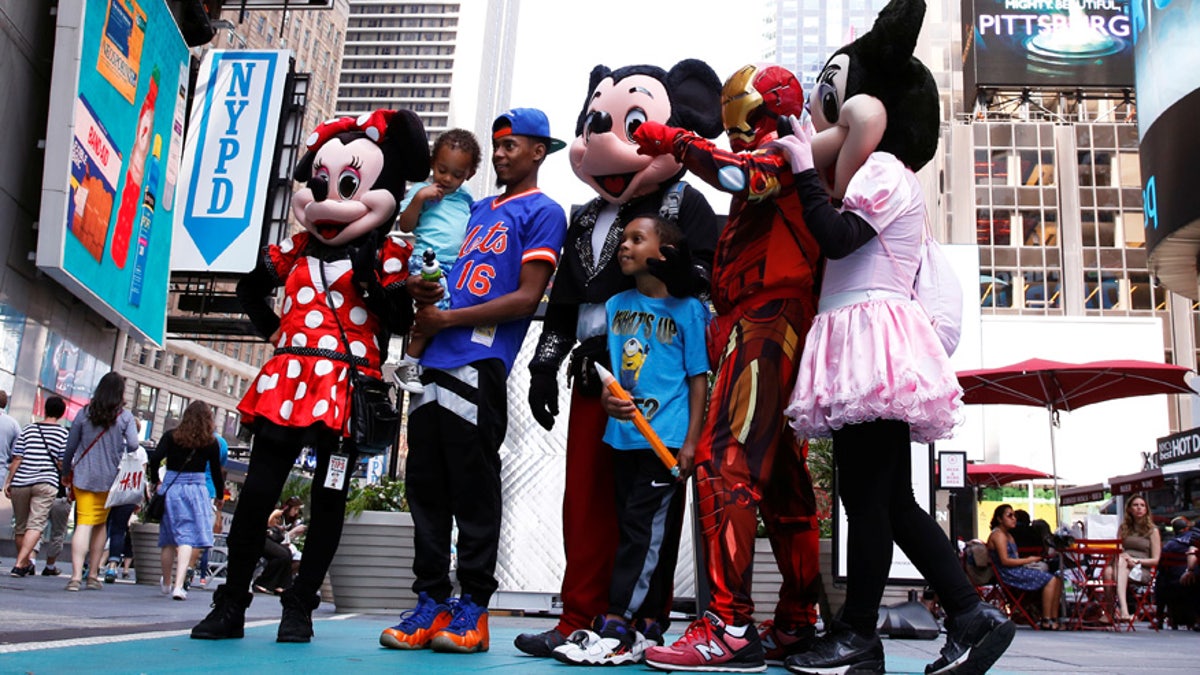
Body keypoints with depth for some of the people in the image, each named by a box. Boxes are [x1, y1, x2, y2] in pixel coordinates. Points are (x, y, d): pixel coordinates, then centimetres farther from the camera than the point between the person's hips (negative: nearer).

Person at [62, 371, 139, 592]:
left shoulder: (84, 412, 0)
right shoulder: (125, 416, -5)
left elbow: (70, 446, 5)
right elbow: (133, 445, -14)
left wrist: (67, 472, 18)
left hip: (83, 475, 0)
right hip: (109, 478, 0)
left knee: (83, 524, -3)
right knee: (100, 524, 14)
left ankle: (76, 576, -16)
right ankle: (93, 575, 19)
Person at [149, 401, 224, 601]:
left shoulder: (171, 436, 2)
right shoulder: (210, 443, 0)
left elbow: (155, 458, -8)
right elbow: (216, 471, 5)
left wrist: (155, 481, 8)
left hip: (170, 487, 2)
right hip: (196, 489, -2)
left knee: (169, 539, 15)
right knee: (187, 539, -3)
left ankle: (167, 583, 31)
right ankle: (178, 586, -14)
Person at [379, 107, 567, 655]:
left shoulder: (543, 212, 1)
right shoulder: (478, 209, 24)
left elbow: (526, 298, -8)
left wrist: (447, 318, -7)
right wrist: (422, 288, 7)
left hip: (480, 364, -8)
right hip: (437, 362, 8)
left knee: (474, 487, -4)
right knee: (425, 484, 6)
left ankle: (473, 606, 5)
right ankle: (431, 602, 14)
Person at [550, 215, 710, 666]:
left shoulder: (687, 309, -3)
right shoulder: (616, 306, 12)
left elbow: (698, 378, -4)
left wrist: (691, 442, -10)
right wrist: (607, 398, -7)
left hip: (667, 439, -6)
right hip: (623, 436, 6)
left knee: (648, 531, -7)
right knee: (640, 532, 10)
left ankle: (616, 628, -6)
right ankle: (646, 628, 18)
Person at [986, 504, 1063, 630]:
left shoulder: (1009, 535, 22)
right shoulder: (998, 535, -10)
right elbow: (1005, 561, -18)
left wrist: (1029, 560, 0)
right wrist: (1028, 560, -14)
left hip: (1017, 570, 10)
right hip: (1009, 574, -10)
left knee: (1058, 581, 2)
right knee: (1050, 580, -19)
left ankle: (1054, 619, -1)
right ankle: (1046, 621, -16)